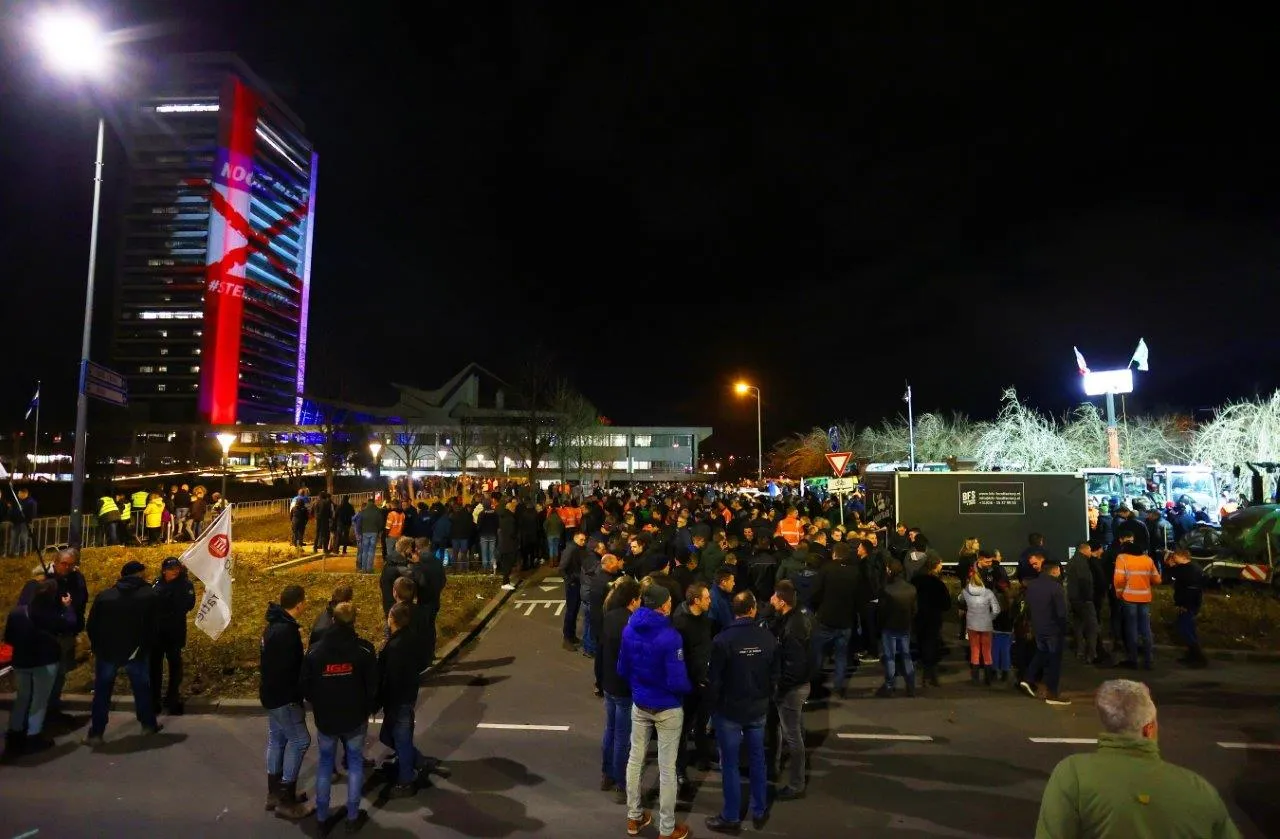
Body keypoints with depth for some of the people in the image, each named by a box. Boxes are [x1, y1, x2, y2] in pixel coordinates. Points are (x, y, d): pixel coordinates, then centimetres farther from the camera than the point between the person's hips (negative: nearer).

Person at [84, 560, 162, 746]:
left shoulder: (103, 596, 2)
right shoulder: (149, 595, -6)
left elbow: (91, 625, 3)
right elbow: (153, 625, -6)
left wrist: (98, 647, 15)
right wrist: (147, 646, 9)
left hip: (107, 652, 1)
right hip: (137, 652, -1)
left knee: (102, 693, 11)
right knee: (142, 689, 14)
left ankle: (96, 733, 9)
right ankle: (148, 724, 23)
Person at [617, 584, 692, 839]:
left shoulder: (629, 629, -8)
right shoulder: (670, 636, -27)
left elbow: (622, 669, 3)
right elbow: (677, 682, -25)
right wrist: (691, 687, -4)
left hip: (639, 704, 6)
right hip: (667, 708, -5)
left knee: (635, 759, 19)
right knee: (667, 768, 9)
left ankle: (633, 818, 34)